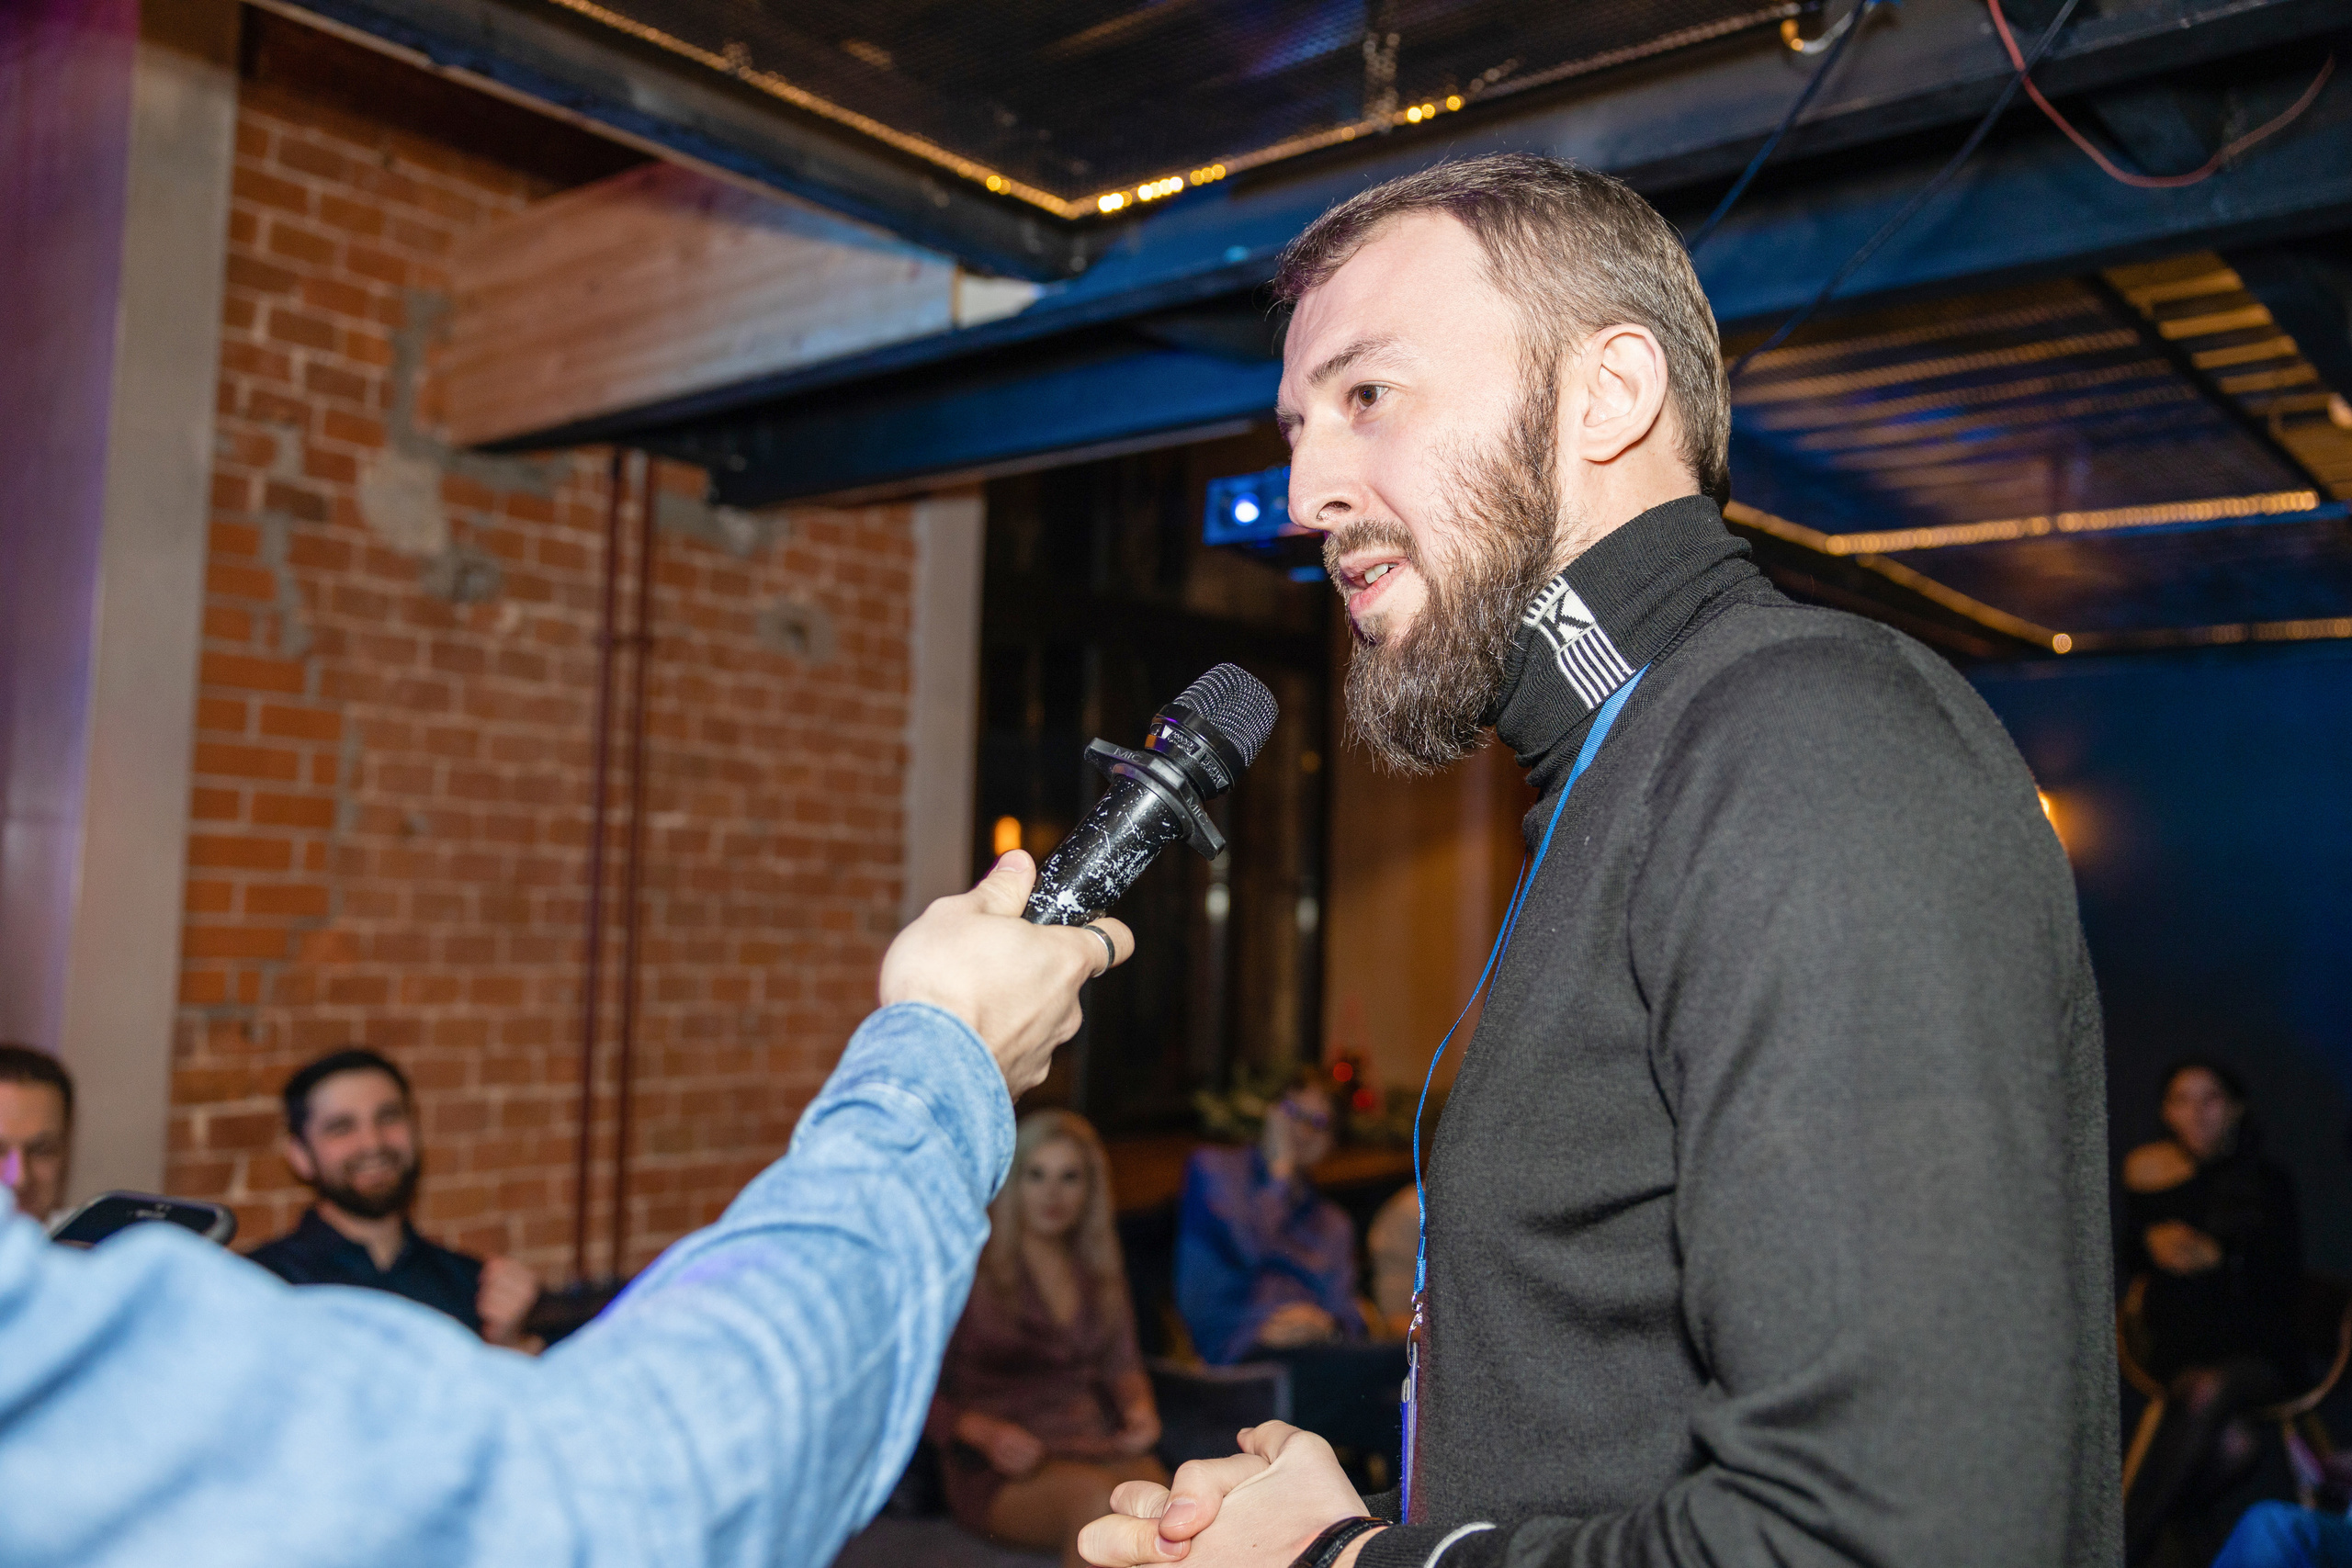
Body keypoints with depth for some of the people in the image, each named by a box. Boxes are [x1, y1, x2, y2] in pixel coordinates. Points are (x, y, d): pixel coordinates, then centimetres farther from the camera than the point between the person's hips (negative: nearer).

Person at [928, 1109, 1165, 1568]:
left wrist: (1139, 1406, 0)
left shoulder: (1099, 1266, 16)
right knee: (1095, 1495, -38)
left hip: (1093, 1446, 4)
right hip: (999, 1474, -4)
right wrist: (986, 1433, -18)